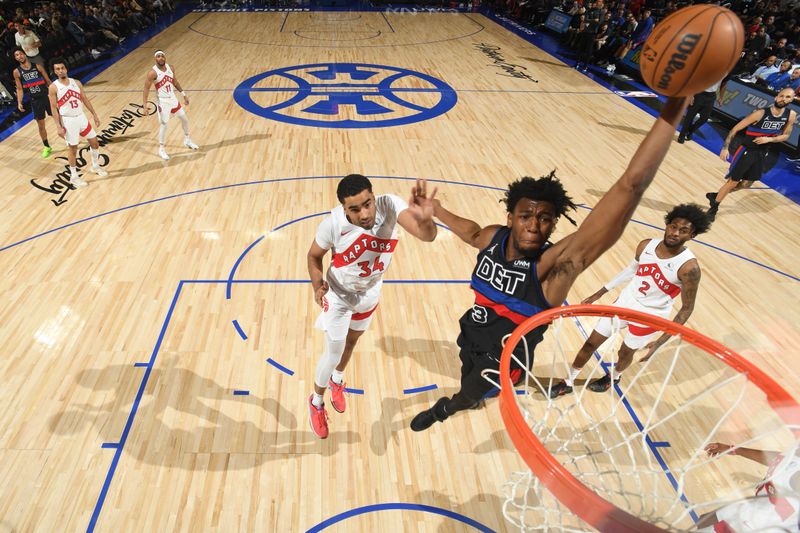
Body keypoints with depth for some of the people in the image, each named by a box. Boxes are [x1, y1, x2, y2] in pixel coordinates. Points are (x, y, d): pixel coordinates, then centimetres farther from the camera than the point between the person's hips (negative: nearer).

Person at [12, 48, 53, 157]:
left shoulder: (37, 66, -3)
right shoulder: (17, 72, -1)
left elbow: (48, 81, 3)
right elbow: (19, 89, 2)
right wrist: (19, 103, -8)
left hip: (47, 97, -1)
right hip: (35, 101, 1)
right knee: (41, 125, 7)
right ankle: (47, 147, 20)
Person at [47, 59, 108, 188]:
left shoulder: (76, 83, 2)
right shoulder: (53, 87, -10)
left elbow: (85, 100, 10)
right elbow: (53, 108, -9)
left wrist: (95, 115, 6)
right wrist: (59, 127, -14)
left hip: (81, 117, 5)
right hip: (68, 121, -5)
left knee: (94, 142, 11)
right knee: (73, 148, 3)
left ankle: (95, 167, 33)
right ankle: (74, 176, 16)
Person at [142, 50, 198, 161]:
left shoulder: (170, 68, 1)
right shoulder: (152, 73, -18)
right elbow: (146, 88, -16)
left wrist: (184, 94, 15)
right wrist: (145, 104, -23)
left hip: (173, 99, 7)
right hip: (163, 102, -7)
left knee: (184, 118, 15)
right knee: (164, 124, -7)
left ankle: (187, 140, 37)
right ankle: (161, 149, 5)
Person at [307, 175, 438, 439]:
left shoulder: (389, 205, -34)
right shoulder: (333, 223, -35)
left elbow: (427, 236, -47)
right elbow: (314, 255, -14)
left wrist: (425, 219, -69)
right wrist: (317, 284, -29)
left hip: (371, 292, 3)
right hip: (339, 293, -3)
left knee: (351, 340, 27)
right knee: (333, 353, 5)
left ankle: (337, 380, 59)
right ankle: (316, 402, 37)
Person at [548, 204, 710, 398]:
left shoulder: (689, 267, -26)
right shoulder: (646, 246, -13)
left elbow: (687, 308, -18)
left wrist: (661, 342, -23)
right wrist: (600, 293, 10)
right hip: (625, 302, 4)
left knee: (625, 352, 19)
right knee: (590, 343, 9)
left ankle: (614, 377, 54)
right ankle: (568, 383, 28)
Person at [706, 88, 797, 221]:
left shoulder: (791, 115, -4)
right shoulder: (761, 113, -19)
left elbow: (785, 135, 7)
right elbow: (735, 129, -15)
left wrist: (769, 139, -13)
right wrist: (725, 147, -20)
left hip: (762, 154, 6)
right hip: (747, 151, -6)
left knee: (746, 184, 13)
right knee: (732, 182, -1)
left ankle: (716, 196, 32)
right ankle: (713, 208, 13)